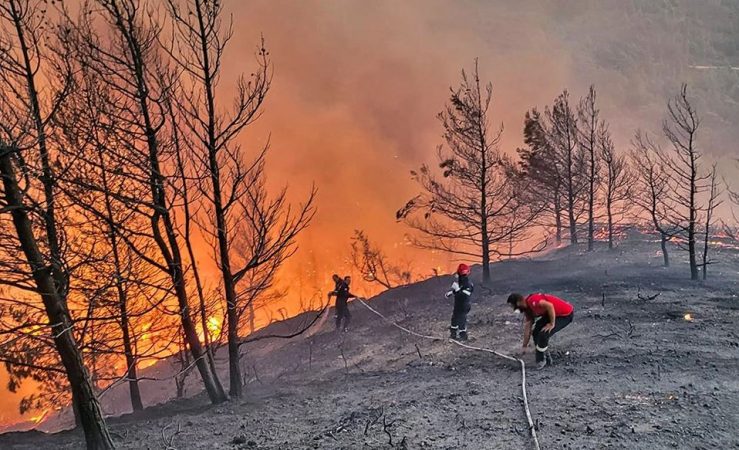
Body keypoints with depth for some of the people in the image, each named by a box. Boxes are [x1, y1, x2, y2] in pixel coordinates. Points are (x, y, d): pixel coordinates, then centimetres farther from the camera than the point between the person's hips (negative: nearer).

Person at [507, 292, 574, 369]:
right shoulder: (528, 308, 6)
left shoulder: (532, 302, -24)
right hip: (555, 313, 10)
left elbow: (549, 306, -35)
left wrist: (552, 324, -23)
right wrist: (524, 347, 16)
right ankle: (546, 358, 22)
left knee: (543, 334, -17)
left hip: (566, 314, -10)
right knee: (536, 333, 12)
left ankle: (541, 361, 2)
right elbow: (527, 327, 12)